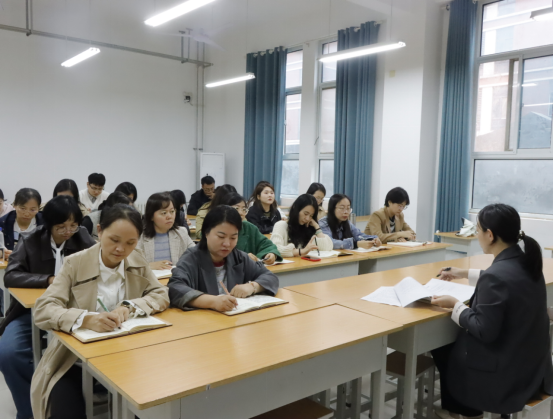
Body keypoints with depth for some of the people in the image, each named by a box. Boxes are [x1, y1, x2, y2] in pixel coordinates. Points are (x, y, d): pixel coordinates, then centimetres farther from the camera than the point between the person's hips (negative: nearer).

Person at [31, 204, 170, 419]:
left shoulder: (138, 262, 0)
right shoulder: (75, 264, -10)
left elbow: (161, 296, -1)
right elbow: (42, 310, -17)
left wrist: (129, 307, -21)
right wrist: (86, 319, -36)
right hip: (77, 358, -2)